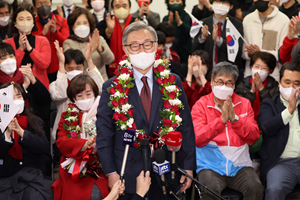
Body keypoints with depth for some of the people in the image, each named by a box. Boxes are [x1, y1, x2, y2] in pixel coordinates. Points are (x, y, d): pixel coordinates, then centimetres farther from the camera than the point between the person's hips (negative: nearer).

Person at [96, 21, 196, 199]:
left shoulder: (173, 83, 3)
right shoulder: (112, 88, 0)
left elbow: (186, 127, 4)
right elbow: (104, 134, -1)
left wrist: (189, 167, 0)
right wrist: (111, 172, -7)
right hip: (128, 177, -1)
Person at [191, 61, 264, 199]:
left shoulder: (244, 104, 12)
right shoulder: (201, 105, 3)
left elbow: (254, 137, 1)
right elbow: (197, 139, -10)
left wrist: (234, 118, -14)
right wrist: (221, 119, -19)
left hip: (239, 165, 3)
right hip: (210, 166, -2)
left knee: (255, 188, -26)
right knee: (211, 189, -33)